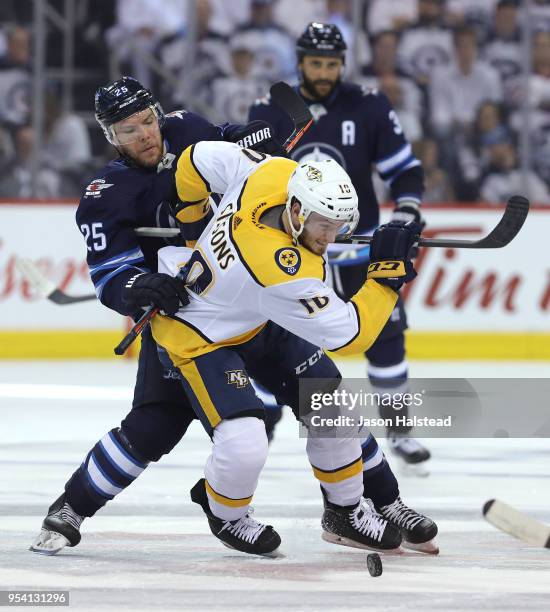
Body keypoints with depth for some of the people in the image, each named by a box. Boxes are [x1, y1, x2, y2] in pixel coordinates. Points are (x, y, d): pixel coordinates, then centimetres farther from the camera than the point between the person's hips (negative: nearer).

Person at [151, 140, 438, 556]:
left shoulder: (273, 173, -24)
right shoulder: (285, 273, -41)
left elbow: (200, 161, -8)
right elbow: (351, 334, -32)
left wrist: (187, 211, 10)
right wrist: (388, 272, -32)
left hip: (257, 320, 9)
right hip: (197, 335, -9)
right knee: (245, 445, -21)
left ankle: (348, 512, 26)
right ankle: (225, 515, 14)